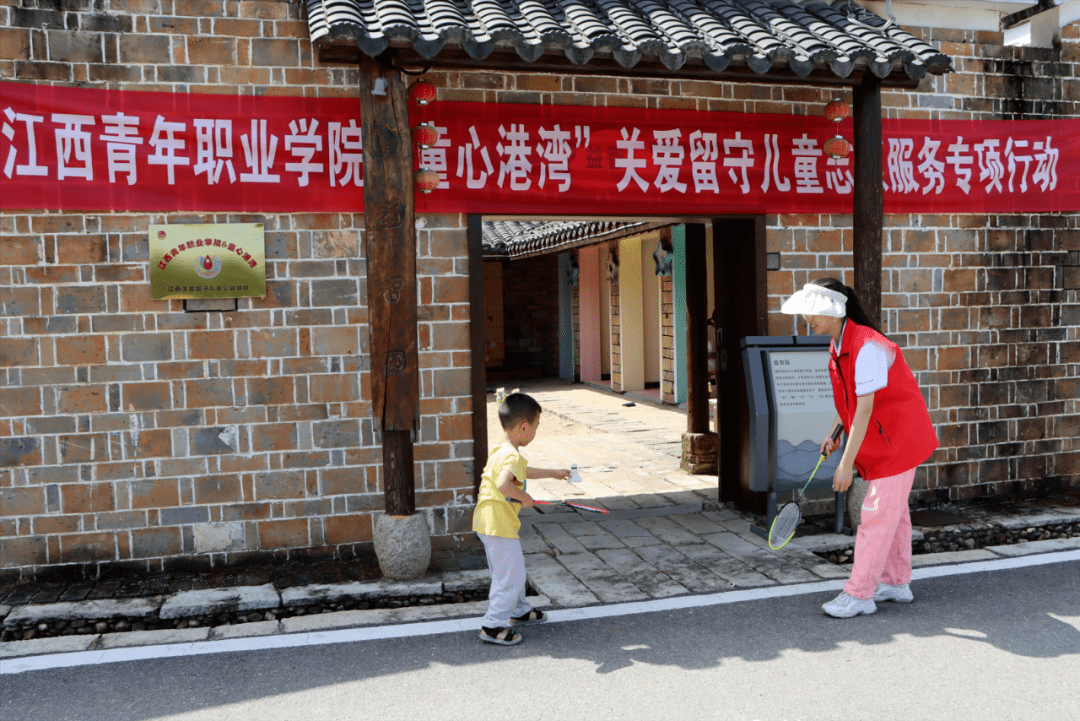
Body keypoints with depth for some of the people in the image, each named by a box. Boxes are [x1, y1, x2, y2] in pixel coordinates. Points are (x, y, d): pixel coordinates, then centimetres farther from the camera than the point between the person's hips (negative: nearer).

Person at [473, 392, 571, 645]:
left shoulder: (500, 451, 12)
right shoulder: (513, 456, -22)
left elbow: (523, 472, 30)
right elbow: (503, 484, -40)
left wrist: (554, 473, 38)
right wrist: (524, 498, -23)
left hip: (489, 522, 11)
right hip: (499, 523, -11)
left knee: (513, 568, 25)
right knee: (511, 574, -1)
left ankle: (519, 611, 42)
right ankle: (493, 626, 7)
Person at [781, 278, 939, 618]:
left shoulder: (867, 347, -27)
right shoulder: (838, 345, 3)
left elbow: (865, 408, -28)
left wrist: (847, 463, -26)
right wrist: (833, 433, 13)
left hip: (897, 438, -9)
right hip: (882, 441, 10)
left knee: (877, 515, -6)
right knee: (893, 512, 17)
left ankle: (859, 594, 0)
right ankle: (896, 583, 28)